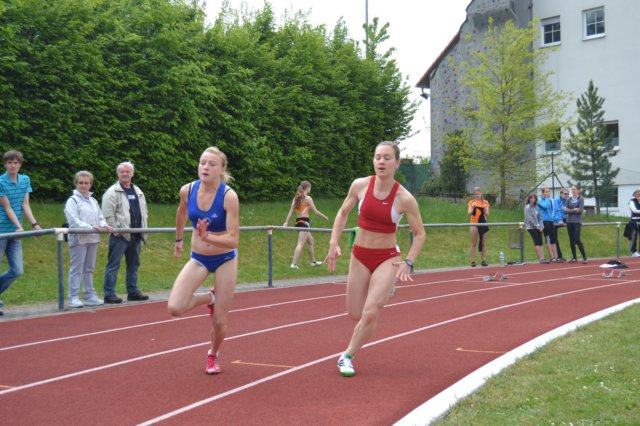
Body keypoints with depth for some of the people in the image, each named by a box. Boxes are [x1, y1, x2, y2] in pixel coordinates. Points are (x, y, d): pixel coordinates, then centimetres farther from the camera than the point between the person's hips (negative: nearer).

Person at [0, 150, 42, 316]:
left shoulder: (25, 180, 8)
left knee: (17, 271, 4)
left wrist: (35, 224, -6)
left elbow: (25, 205, 5)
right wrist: (19, 227, -21)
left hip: (14, 233, 6)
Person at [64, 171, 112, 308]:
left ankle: (89, 295, 19)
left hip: (93, 239, 7)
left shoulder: (93, 201, 18)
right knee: (76, 269, -4)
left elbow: (100, 217, 15)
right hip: (78, 239, -7)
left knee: (89, 269, 13)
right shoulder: (72, 201, -4)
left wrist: (104, 225, -7)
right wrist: (90, 227, -27)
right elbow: (74, 220, -16)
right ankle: (73, 298, -1)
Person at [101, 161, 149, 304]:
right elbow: (108, 214, -13)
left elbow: (144, 212, 22)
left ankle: (133, 291, 21)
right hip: (120, 236, -7)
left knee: (134, 265, 13)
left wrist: (143, 229, 12)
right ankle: (109, 294, -2)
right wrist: (116, 229, -16)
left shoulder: (138, 192, 16)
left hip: (136, 235, 7)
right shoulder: (112, 192, -6)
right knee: (113, 265, -4)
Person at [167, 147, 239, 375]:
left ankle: (213, 355, 38)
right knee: (174, 308, -16)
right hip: (198, 258, 3)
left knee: (219, 321, 4)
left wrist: (207, 237, -42)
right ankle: (209, 298, 17)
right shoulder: (187, 190, -12)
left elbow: (233, 240, -26)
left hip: (225, 260, -3)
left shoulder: (229, 196, -24)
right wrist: (178, 240, 25)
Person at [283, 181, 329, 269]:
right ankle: (294, 264, -17)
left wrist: (286, 222, 1)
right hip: (305, 221, -8)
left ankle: (313, 261, 32)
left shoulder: (296, 198, 10)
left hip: (298, 221, 8)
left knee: (310, 240, 22)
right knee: (301, 243, -9)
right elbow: (315, 211, -6)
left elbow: (291, 211, 3)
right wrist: (325, 216, 8)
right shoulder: (308, 198, -9)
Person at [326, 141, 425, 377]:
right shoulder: (360, 185, -9)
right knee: (356, 315, 10)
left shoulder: (405, 198, -15)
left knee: (370, 314, -15)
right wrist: (334, 243, -1)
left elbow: (419, 234, -2)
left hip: (387, 259, -3)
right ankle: (384, 291, 42)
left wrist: (408, 262, -12)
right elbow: (343, 213, 8)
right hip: (360, 256, 3)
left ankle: (347, 356, 7)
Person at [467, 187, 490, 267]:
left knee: (483, 244, 5)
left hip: (483, 223, 2)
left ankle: (483, 260, 9)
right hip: (474, 224, -2)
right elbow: (469, 213, -7)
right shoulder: (471, 202, 3)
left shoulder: (485, 202, 7)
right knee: (474, 243, -2)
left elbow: (487, 215, 2)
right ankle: (473, 261, -1)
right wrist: (472, 207, -22)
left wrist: (485, 209, -17)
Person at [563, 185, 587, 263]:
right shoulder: (568, 200, 11)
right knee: (571, 240, 6)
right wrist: (574, 210, -10)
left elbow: (580, 210, -12)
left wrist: (570, 210, -7)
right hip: (569, 222, 5)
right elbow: (565, 210, 3)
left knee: (577, 239, -13)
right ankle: (574, 257, 14)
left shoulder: (581, 199, -1)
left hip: (577, 222, -5)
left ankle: (584, 257, -7)